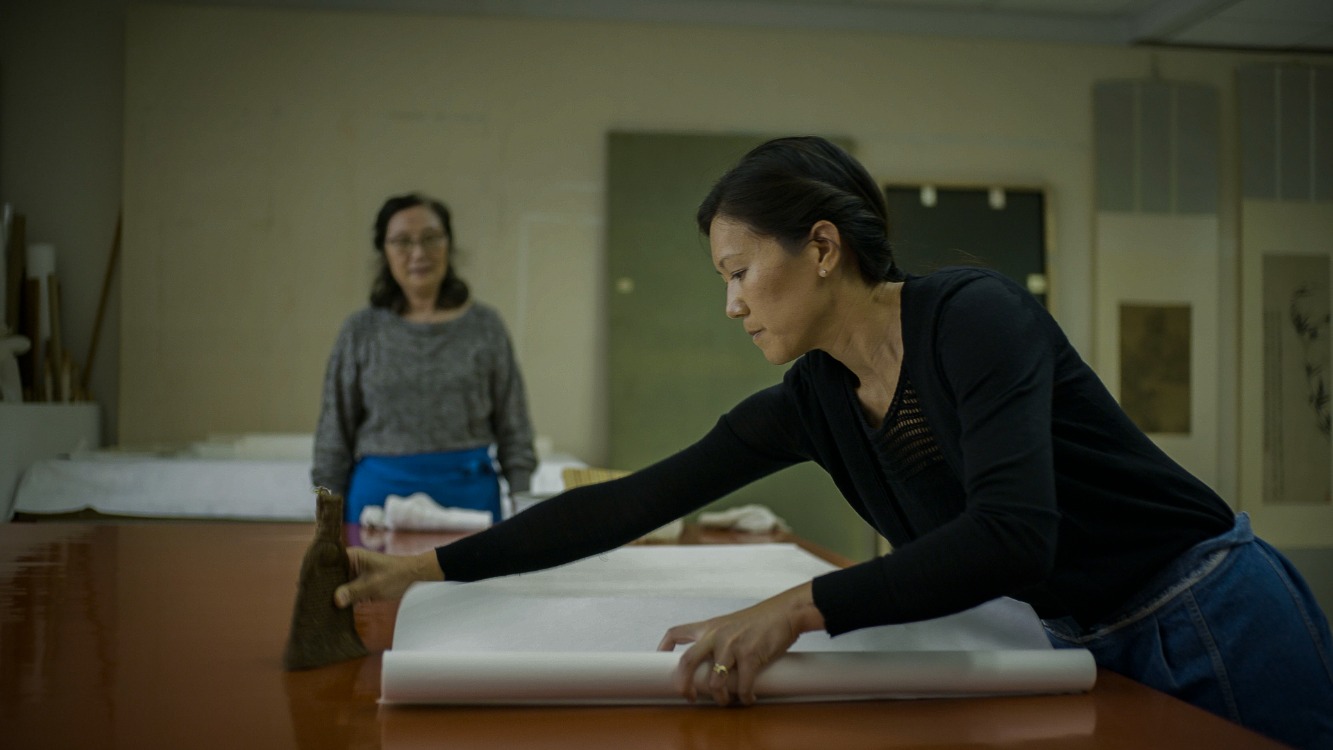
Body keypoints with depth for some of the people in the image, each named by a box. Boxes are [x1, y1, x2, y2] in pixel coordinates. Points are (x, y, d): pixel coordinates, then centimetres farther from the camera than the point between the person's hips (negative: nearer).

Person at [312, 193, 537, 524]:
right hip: (381, 494, 0)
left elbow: (514, 433, 4)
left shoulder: (485, 326, 3)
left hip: (469, 495, 0)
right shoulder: (361, 331, 4)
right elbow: (334, 435, 7)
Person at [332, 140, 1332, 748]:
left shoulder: (974, 315, -23)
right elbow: (635, 502, -4)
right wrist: (435, 566, -5)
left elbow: (1013, 534, -35)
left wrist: (800, 608, -41)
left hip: (1215, 625, -6)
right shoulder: (813, 402, -3)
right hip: (1086, 649, 6)